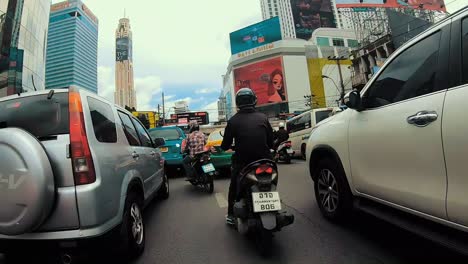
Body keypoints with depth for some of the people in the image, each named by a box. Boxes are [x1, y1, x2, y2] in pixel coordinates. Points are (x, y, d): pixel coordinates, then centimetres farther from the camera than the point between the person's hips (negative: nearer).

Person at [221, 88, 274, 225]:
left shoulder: (233, 120, -3)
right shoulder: (263, 117, 2)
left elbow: (225, 146, 0)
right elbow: (271, 141, 6)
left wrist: (230, 146, 23)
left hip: (242, 160, -1)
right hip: (263, 159, 2)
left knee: (234, 188, 25)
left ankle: (231, 215, 31)